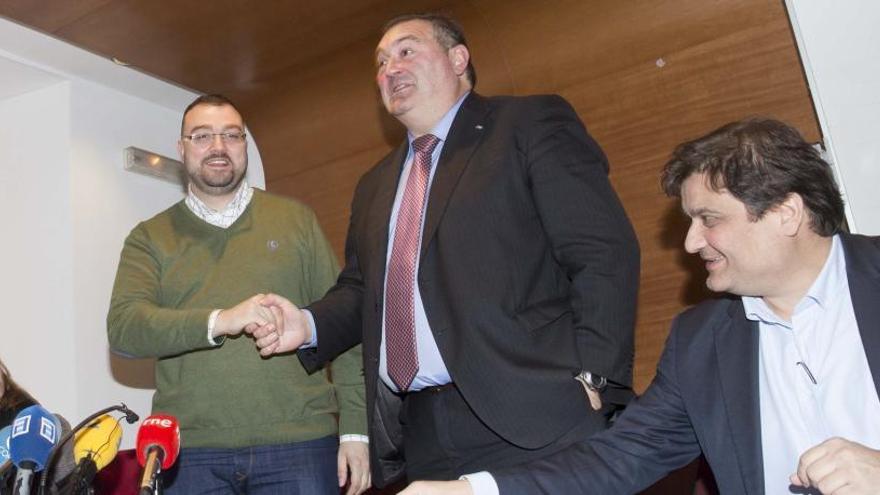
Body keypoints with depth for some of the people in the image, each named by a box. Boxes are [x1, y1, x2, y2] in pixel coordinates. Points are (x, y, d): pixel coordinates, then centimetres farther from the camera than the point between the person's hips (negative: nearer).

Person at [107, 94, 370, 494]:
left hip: (298, 445, 0)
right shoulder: (150, 238, 9)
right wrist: (217, 322, -22)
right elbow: (123, 328, -6)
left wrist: (356, 428, -2)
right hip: (190, 452, 0)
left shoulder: (296, 219, 8)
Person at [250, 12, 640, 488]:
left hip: (533, 419, -5)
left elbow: (605, 252, -8)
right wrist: (309, 324, 2)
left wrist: (591, 379, -15)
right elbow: (360, 289, 22)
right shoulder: (375, 185, 21)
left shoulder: (531, 125, 0)